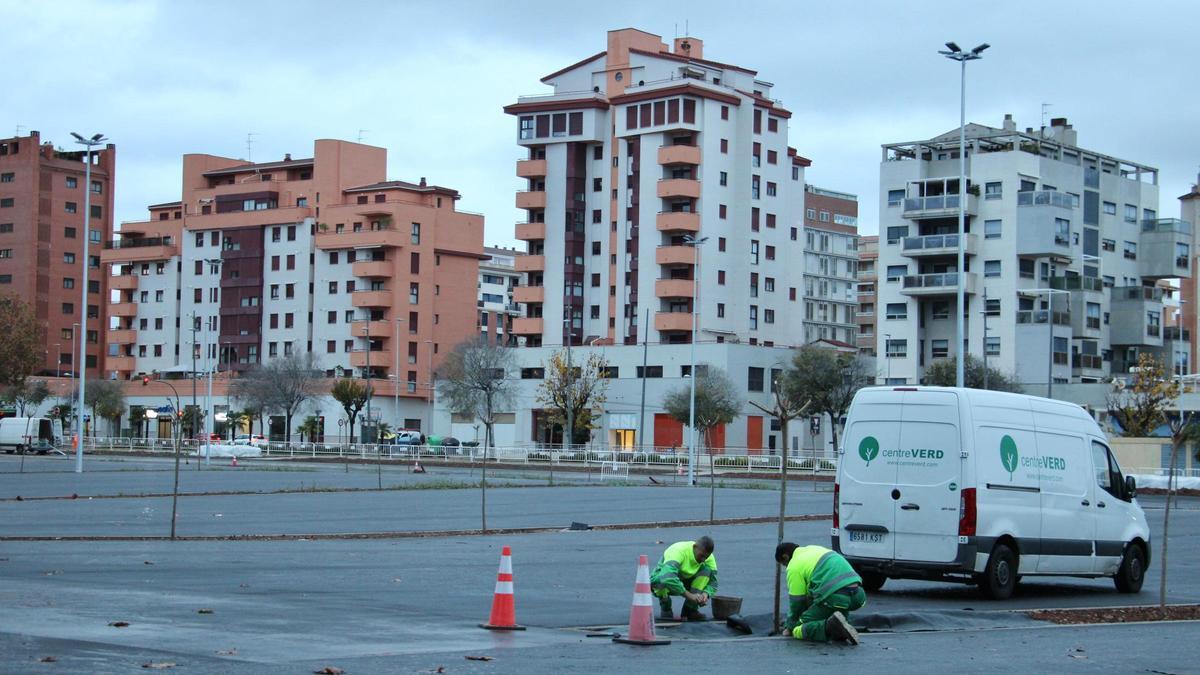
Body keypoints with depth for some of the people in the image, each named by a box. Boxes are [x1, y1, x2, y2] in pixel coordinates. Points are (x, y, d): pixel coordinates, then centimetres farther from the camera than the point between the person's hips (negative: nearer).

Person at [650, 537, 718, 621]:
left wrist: (706, 593, -33)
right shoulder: (678, 551, -33)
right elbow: (668, 577, -48)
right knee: (663, 578, -40)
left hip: (684, 583, 5)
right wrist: (689, 595, -48)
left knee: (706, 571, -20)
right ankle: (665, 609, -11)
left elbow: (713, 580, -11)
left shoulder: (708, 556, -14)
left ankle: (690, 609, -14)